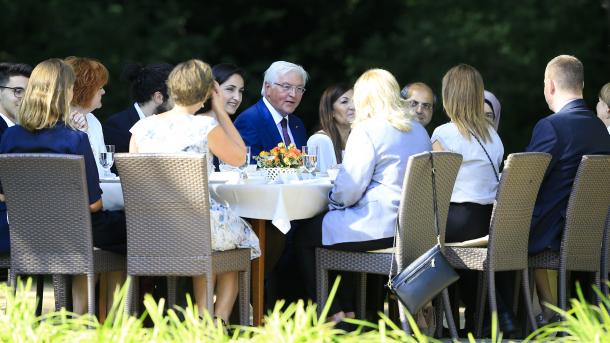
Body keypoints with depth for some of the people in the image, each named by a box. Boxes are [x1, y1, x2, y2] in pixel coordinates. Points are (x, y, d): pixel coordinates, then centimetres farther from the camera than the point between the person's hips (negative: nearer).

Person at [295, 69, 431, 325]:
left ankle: (332, 314, 11)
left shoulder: (366, 131, -13)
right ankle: (349, 310, 27)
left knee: (305, 236, 10)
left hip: (379, 227, -9)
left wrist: (334, 199, 6)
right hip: (412, 225, 9)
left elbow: (350, 188, -16)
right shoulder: (419, 131, 12)